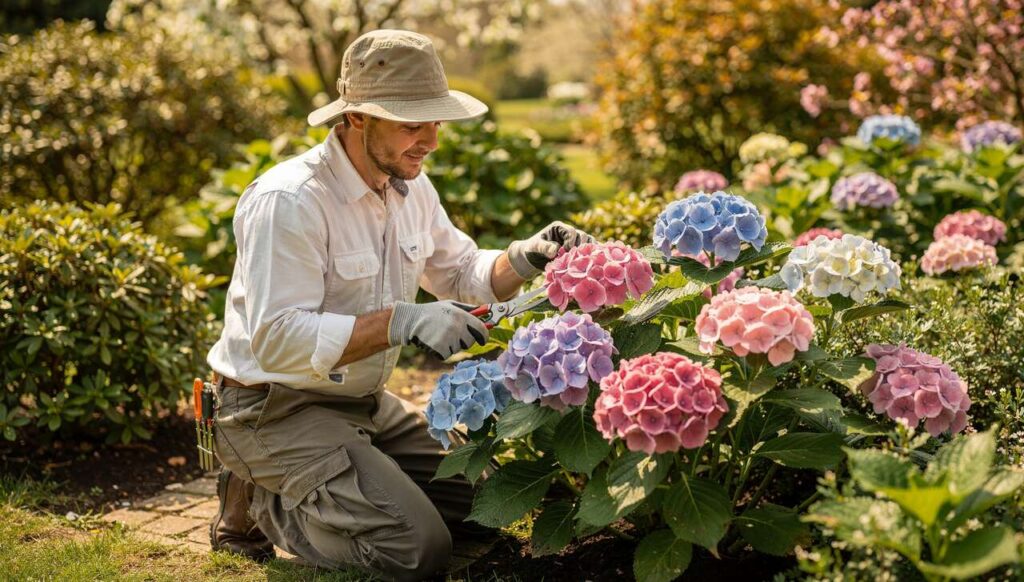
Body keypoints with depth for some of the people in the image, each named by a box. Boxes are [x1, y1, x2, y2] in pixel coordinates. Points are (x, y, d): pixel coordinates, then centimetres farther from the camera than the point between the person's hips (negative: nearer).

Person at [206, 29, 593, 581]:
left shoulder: (411, 188, 3)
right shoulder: (287, 201, -24)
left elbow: (462, 273, 15)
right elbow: (276, 339, -30)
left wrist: (527, 257, -6)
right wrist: (401, 322, -36)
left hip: (365, 402, 9)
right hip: (277, 411, -9)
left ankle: (298, 493, 15)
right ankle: (257, 505, 2)